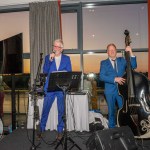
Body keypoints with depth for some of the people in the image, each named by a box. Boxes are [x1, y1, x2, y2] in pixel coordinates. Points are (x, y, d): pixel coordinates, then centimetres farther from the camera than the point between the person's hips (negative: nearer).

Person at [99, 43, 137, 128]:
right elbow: (101, 76, -8)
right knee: (111, 111, 9)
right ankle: (112, 128, 25)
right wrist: (114, 79, -19)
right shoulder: (104, 63, 4)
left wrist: (131, 53, -11)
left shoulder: (122, 60, 10)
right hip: (110, 91, -1)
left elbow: (133, 66, -1)